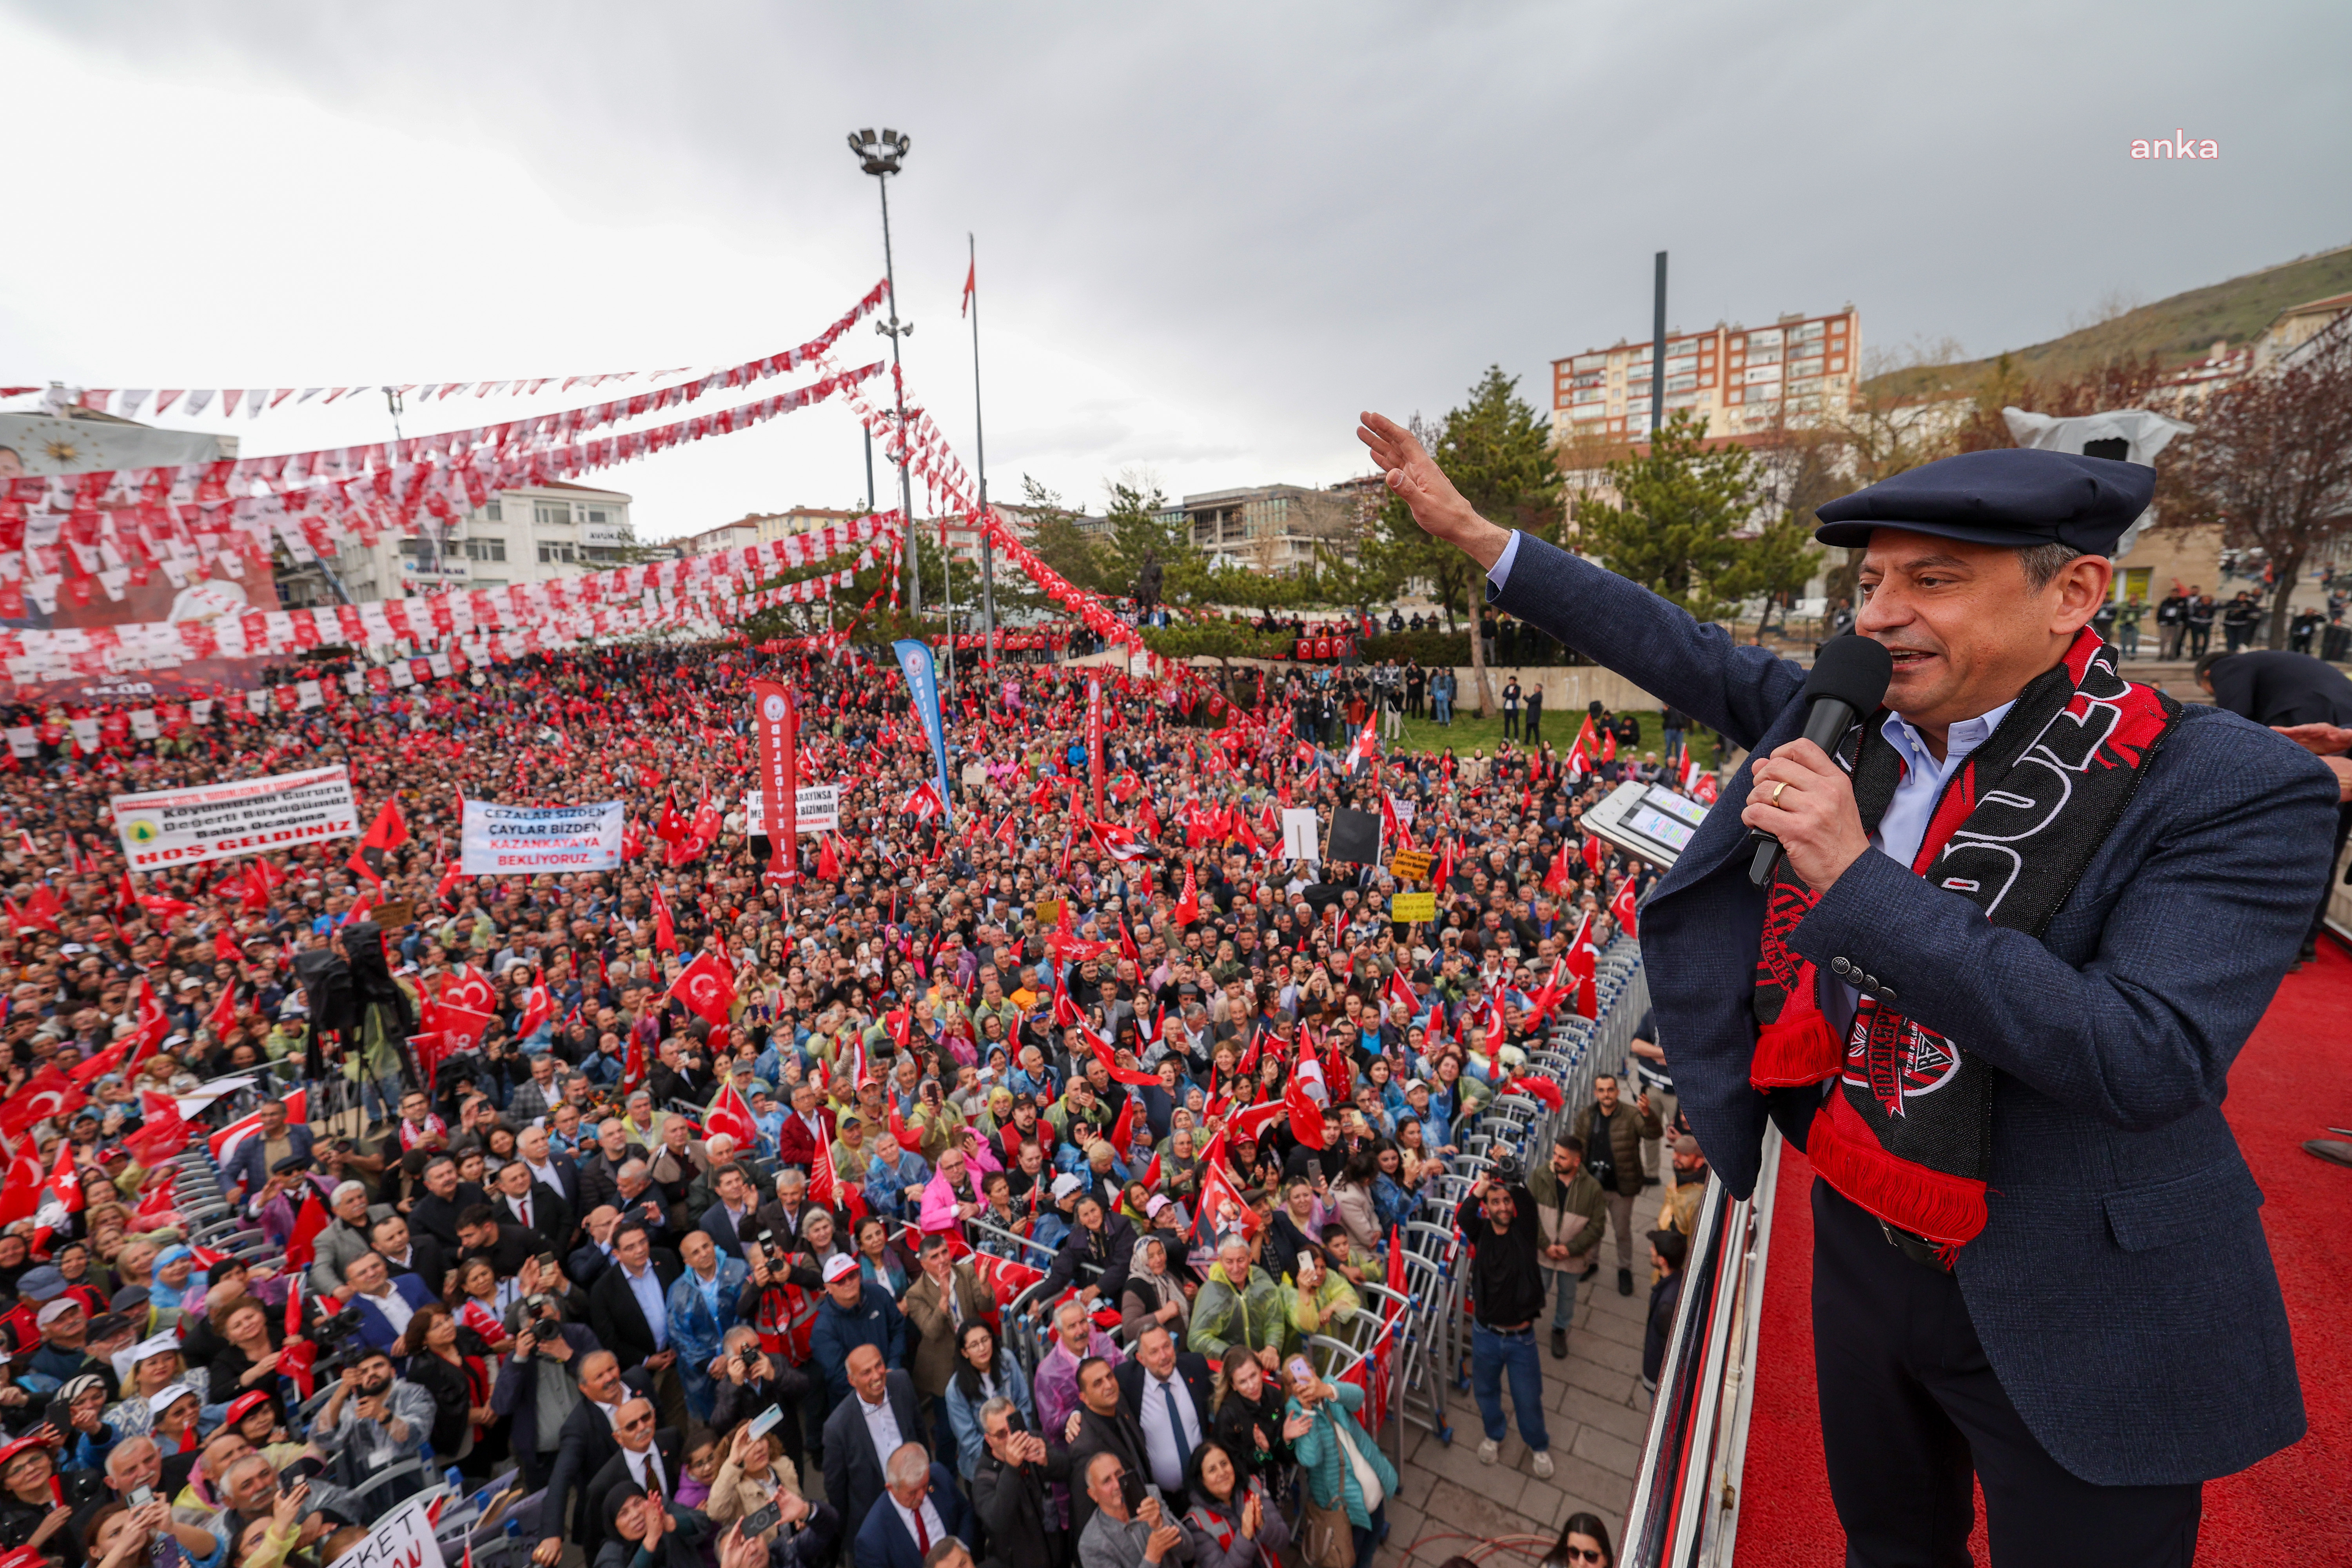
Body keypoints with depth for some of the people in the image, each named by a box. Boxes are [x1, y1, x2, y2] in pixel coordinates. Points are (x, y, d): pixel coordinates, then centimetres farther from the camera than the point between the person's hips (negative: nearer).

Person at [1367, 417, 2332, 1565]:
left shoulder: (2232, 789, -20)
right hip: (1863, 1244, 5)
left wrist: (1859, 876, -34)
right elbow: (1683, 654, 2)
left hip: (2077, 1319, -4)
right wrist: (1472, 532, 1)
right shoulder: (1844, 721, -5)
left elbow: (2148, 1062, -29)